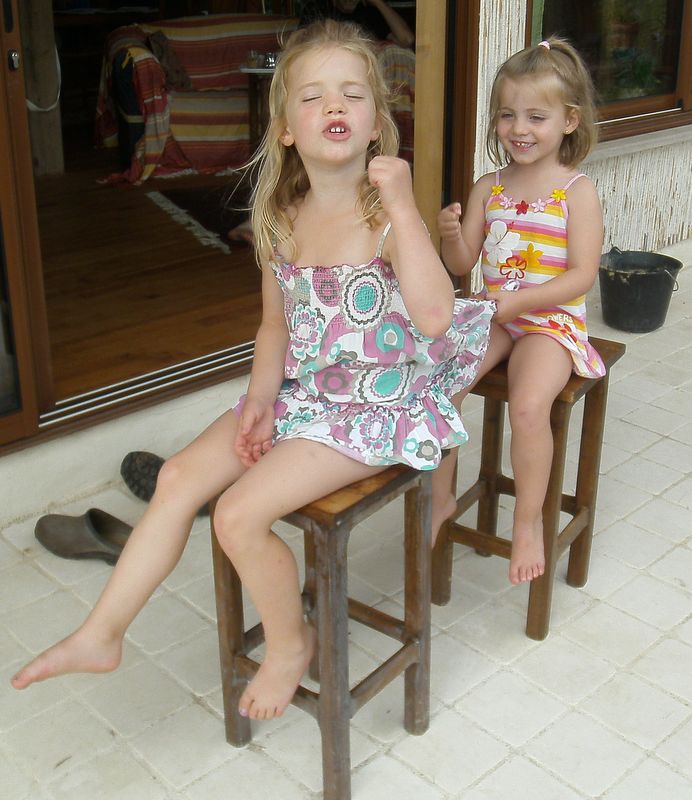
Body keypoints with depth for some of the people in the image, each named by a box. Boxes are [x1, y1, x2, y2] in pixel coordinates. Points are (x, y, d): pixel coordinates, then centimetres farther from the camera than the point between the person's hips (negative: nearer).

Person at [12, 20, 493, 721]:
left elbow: (434, 316, -31)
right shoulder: (281, 222, 2)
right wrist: (259, 399, -3)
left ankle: (290, 642, 12)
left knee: (240, 513, -18)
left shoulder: (389, 214, -17)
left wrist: (402, 204, -32)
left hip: (378, 407, -7)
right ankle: (101, 634, 14)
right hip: (301, 392, 7)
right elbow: (277, 325, 12)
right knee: (179, 476, -1)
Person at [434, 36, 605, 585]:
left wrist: (518, 300, -24)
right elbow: (462, 265, 8)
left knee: (528, 406, -30)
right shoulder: (488, 188, 7)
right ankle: (440, 497, 4)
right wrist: (451, 235, -14)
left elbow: (581, 276, -12)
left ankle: (529, 521, -6)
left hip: (552, 320, -4)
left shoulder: (578, 191, -6)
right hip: (493, 316, 5)